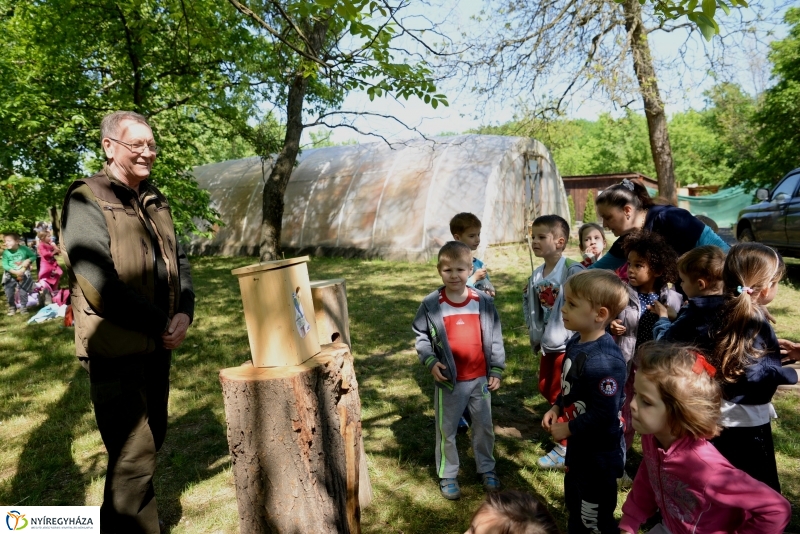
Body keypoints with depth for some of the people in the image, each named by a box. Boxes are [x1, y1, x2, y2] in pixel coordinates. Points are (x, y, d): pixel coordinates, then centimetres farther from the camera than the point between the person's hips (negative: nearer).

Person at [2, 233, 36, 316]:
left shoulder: (24, 249, -11)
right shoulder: (6, 252, -12)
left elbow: (33, 256, 0)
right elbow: (5, 265, -14)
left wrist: (28, 261, -20)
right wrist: (15, 272, -25)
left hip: (23, 274, -1)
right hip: (10, 275, 1)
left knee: (23, 292, 0)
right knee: (9, 292, 1)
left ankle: (23, 307, 17)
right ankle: (12, 307, 22)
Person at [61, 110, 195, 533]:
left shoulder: (154, 200, 12)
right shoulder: (86, 200, -11)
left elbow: (177, 259, 11)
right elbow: (100, 283, -20)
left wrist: (184, 311, -7)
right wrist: (160, 324, -15)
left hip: (158, 344, 8)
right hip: (116, 350, -7)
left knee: (152, 438, 18)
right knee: (134, 453, -3)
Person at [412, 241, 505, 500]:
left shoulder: (484, 301, -6)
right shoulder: (431, 304, -11)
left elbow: (495, 338, 1)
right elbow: (421, 336, 0)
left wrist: (496, 370, 2)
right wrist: (430, 361, -14)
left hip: (480, 378, 2)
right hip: (448, 380, -2)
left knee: (484, 426, 18)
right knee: (447, 430, 12)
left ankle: (486, 468, 40)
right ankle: (447, 475, 30)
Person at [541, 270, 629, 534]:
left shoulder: (604, 361, -34)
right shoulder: (576, 342, -3)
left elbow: (604, 415, -30)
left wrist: (567, 429, -19)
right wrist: (556, 408, 0)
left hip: (599, 454, -9)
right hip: (579, 445, 9)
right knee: (574, 502, 29)